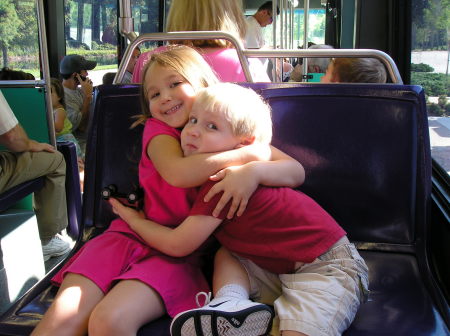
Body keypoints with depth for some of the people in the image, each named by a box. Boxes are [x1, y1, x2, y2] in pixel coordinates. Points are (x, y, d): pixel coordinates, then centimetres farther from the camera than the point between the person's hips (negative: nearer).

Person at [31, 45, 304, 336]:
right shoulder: (157, 128, 2)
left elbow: (296, 172, -6)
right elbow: (178, 173, -21)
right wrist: (246, 154, -20)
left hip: (180, 254, -1)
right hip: (130, 234, 2)